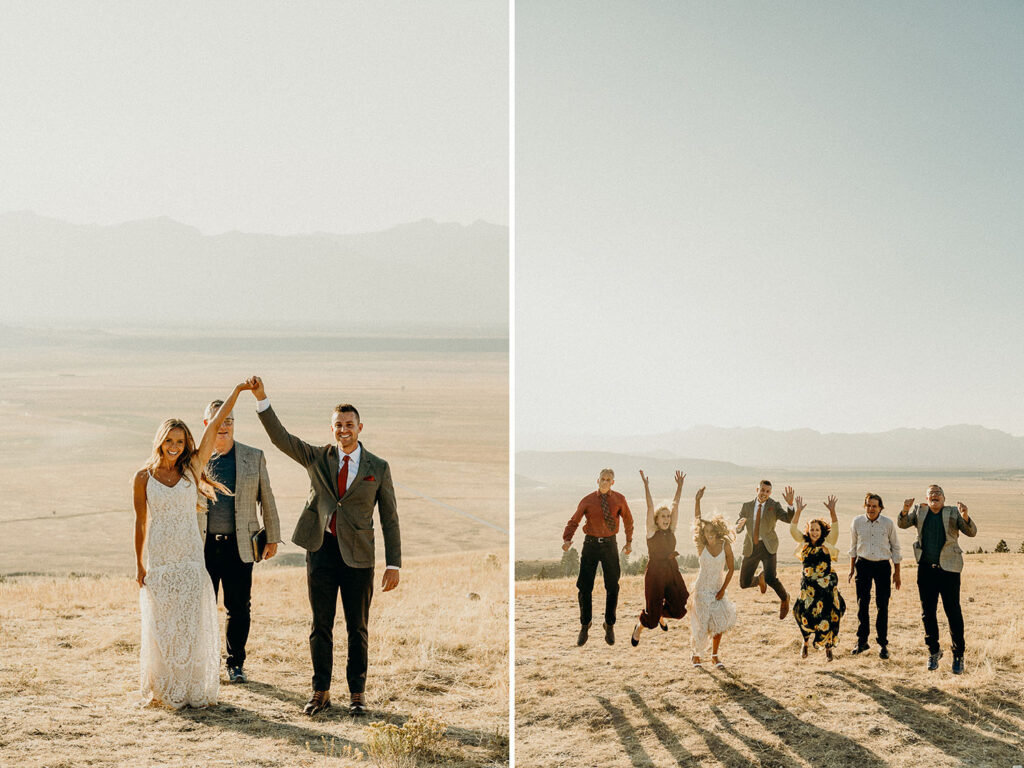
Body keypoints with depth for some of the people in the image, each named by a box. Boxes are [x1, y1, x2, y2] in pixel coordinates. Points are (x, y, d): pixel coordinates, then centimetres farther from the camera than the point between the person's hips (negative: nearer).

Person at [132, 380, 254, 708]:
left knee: (191, 625, 3)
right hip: (158, 560, -1)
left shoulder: (192, 469, 1)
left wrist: (237, 391, -6)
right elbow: (140, 523, 4)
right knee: (161, 627, 5)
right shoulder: (143, 478, -1)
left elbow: (213, 426, -3)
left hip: (191, 559, 1)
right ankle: (164, 690, 17)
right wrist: (139, 565, 2)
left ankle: (193, 689, 13)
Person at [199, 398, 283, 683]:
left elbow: (267, 500, 9)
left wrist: (272, 538, 8)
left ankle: (235, 664, 20)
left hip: (239, 546, 0)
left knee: (238, 609, 5)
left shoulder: (254, 457, 4)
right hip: (203, 545, 0)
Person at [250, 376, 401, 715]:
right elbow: (280, 437, -5)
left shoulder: (378, 468, 2)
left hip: (358, 554, -1)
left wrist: (393, 564, -4)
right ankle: (321, 692, 17)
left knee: (357, 628, 6)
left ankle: (357, 693, 16)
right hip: (321, 550, 1)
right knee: (321, 625, 7)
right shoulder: (317, 457, 6)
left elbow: (389, 519, 2)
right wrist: (262, 399, -18)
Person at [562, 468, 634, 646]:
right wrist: (567, 540, -17)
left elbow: (628, 521, 15)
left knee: (612, 587, 5)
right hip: (591, 544, -1)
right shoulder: (587, 501, -1)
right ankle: (584, 626, 15)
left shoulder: (619, 499, 2)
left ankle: (609, 625, 21)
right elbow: (573, 521, -1)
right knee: (584, 587, 0)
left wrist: (629, 542, 17)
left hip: (609, 545, 1)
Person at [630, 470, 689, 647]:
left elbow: (675, 506, 5)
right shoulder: (652, 532, -3)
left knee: (678, 609, -3)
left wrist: (680, 486, 4)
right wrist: (646, 486, -16)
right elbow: (650, 508, -10)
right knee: (652, 613, 0)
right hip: (655, 574, -5)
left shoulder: (671, 531, 8)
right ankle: (639, 628, 33)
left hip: (672, 573, 5)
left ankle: (661, 615, 31)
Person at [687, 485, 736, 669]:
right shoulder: (701, 546, -11)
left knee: (719, 622, 0)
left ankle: (715, 656, 16)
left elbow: (731, 569, -1)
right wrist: (697, 501, -19)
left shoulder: (725, 545, -8)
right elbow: (697, 522, -15)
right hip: (702, 589, -2)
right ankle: (696, 655, 22)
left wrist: (723, 590, -5)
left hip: (718, 590, 2)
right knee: (701, 624, 1)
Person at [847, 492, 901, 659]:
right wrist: (852, 569, 13)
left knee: (882, 606, -1)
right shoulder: (857, 522, -1)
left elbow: (895, 548, 4)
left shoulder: (888, 523, -5)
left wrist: (897, 572, 4)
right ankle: (862, 641, 16)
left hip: (883, 565, -1)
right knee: (862, 604, 5)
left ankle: (882, 644, 7)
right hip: (863, 564, 1)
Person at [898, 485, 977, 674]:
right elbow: (902, 524, 1)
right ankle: (933, 652, 22)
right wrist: (905, 510, -20)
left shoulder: (953, 513, 4)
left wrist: (965, 517, -25)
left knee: (953, 612, -2)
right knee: (927, 612, 8)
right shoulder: (919, 511, 10)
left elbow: (971, 532, -4)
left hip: (948, 569, -2)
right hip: (926, 568, 2)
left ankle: (958, 655, 5)